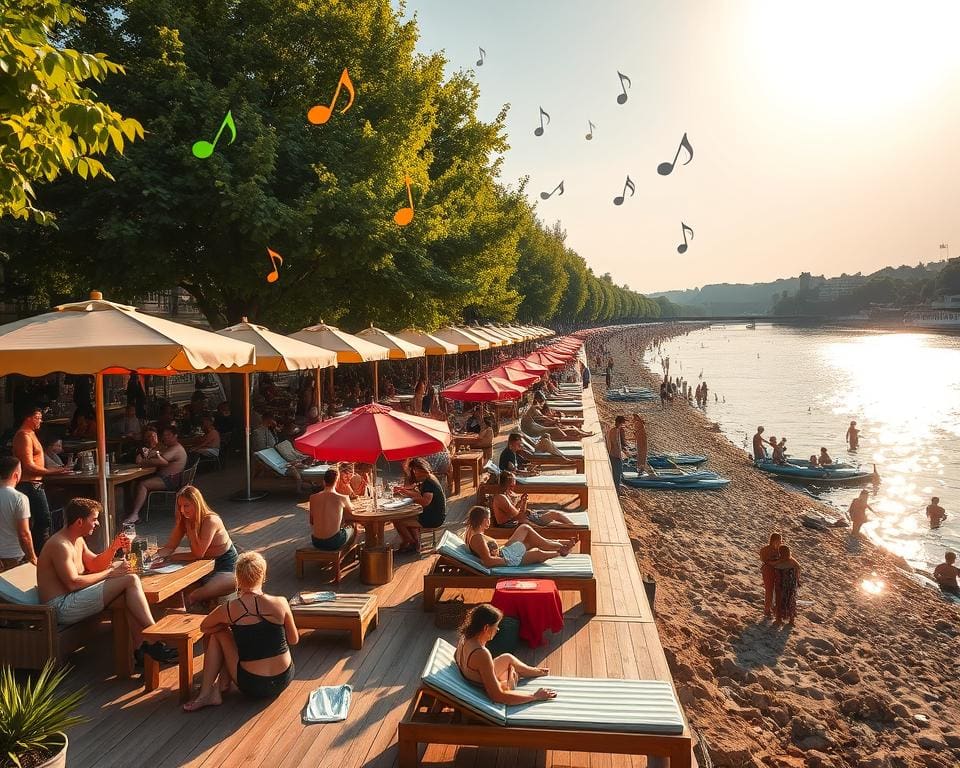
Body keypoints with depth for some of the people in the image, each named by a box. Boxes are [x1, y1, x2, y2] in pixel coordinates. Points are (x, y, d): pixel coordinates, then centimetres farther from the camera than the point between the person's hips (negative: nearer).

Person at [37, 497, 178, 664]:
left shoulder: (78, 540, 16)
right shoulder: (60, 545, -17)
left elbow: (94, 565, 22)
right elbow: (73, 583, -24)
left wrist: (114, 547, 5)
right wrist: (110, 573, -15)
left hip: (72, 598, 10)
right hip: (62, 607, -10)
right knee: (130, 580, -17)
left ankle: (140, 647, -8)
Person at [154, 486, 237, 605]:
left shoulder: (210, 521, -25)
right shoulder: (183, 520, -2)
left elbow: (198, 554, -25)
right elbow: (170, 547, -2)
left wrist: (190, 527, -23)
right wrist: (154, 554, -22)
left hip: (226, 567, -8)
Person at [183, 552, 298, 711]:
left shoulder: (229, 609, -11)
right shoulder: (280, 603, -11)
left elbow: (204, 627, 11)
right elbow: (294, 640, 4)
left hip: (253, 687, -3)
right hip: (284, 680, 3)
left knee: (217, 634, 14)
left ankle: (206, 692, 16)